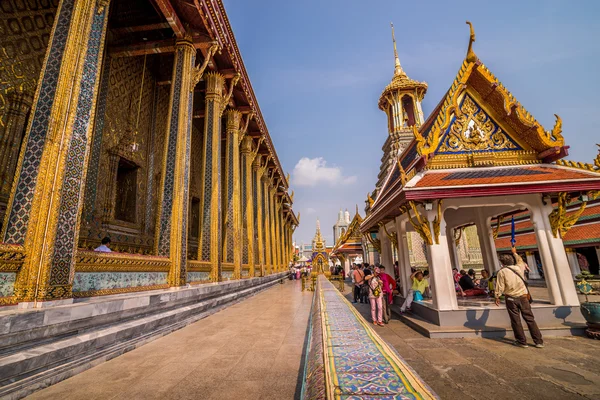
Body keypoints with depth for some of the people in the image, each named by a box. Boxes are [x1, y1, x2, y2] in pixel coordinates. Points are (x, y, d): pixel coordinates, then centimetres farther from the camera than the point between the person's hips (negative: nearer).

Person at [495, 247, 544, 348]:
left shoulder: (502, 272, -9)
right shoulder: (518, 267, 1)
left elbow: (500, 287, -8)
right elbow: (520, 260, 26)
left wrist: (497, 297, 6)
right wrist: (515, 253, 41)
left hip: (511, 298, -4)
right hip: (523, 297, 4)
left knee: (516, 320, 5)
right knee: (530, 319, 11)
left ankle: (522, 341, 12)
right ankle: (539, 341, 16)